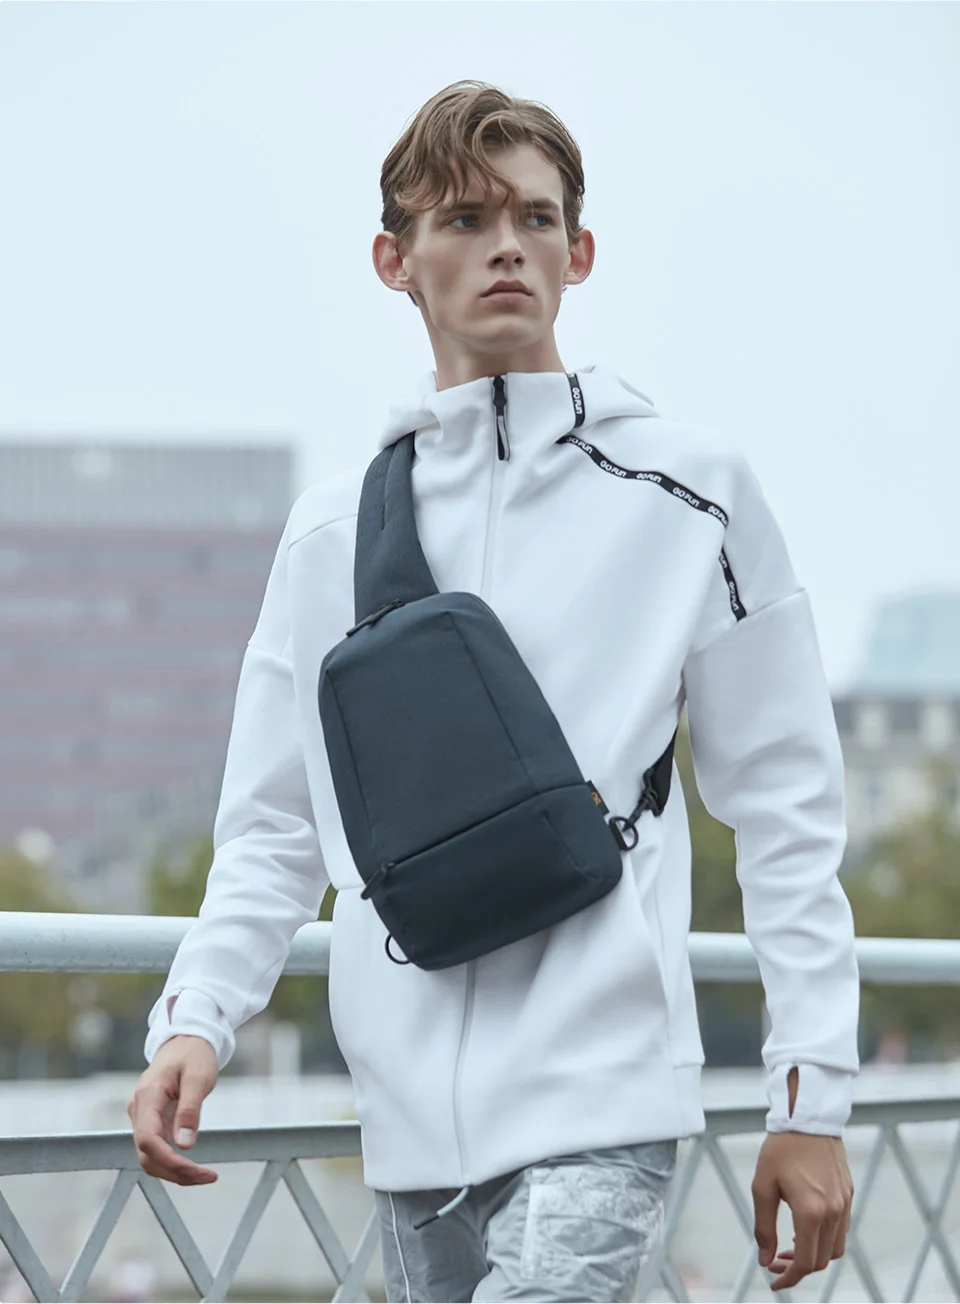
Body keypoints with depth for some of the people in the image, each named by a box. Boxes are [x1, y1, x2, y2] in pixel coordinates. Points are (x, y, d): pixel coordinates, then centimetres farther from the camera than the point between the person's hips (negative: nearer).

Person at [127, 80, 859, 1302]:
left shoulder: (689, 491, 3)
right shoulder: (331, 529, 12)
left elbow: (786, 808, 3)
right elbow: (276, 828, 13)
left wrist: (811, 1095, -1)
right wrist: (195, 1018, -4)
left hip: (603, 1103, -4)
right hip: (414, 1115, 4)